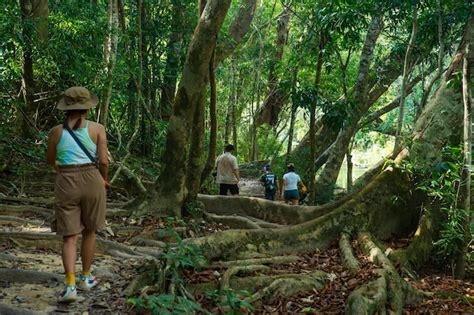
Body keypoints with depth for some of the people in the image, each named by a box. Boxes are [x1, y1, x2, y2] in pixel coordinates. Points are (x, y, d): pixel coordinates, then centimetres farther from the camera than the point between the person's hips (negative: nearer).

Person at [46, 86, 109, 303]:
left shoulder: (56, 131, 2)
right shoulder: (97, 128, -3)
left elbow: (50, 160, 16)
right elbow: (104, 161, -6)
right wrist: (104, 180, 14)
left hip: (66, 184, 0)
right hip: (91, 180, 0)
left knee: (69, 236, 4)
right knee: (89, 231, 19)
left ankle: (70, 285, -9)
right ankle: (85, 278, 27)